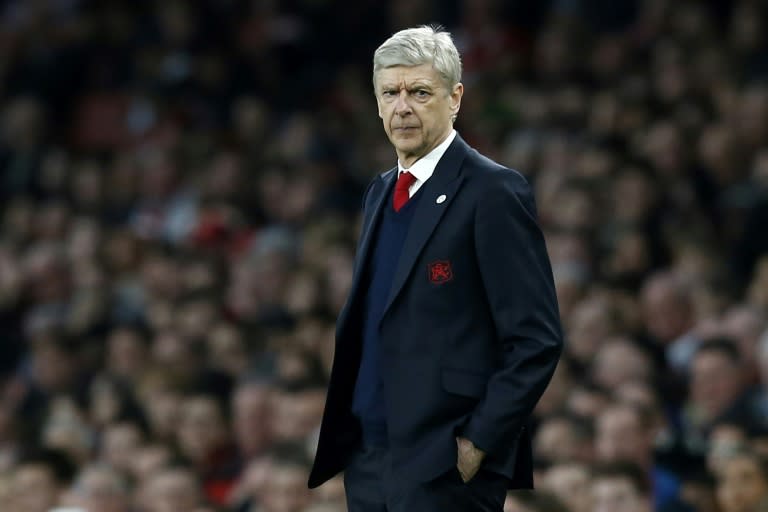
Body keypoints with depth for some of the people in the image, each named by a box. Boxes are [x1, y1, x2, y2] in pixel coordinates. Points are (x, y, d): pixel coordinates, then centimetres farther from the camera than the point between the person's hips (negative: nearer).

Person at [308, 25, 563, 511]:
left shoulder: (493, 192, -9)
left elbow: (537, 339, -12)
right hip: (367, 456, 7)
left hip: (445, 466, -7)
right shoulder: (381, 193, 15)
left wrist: (479, 443, -15)